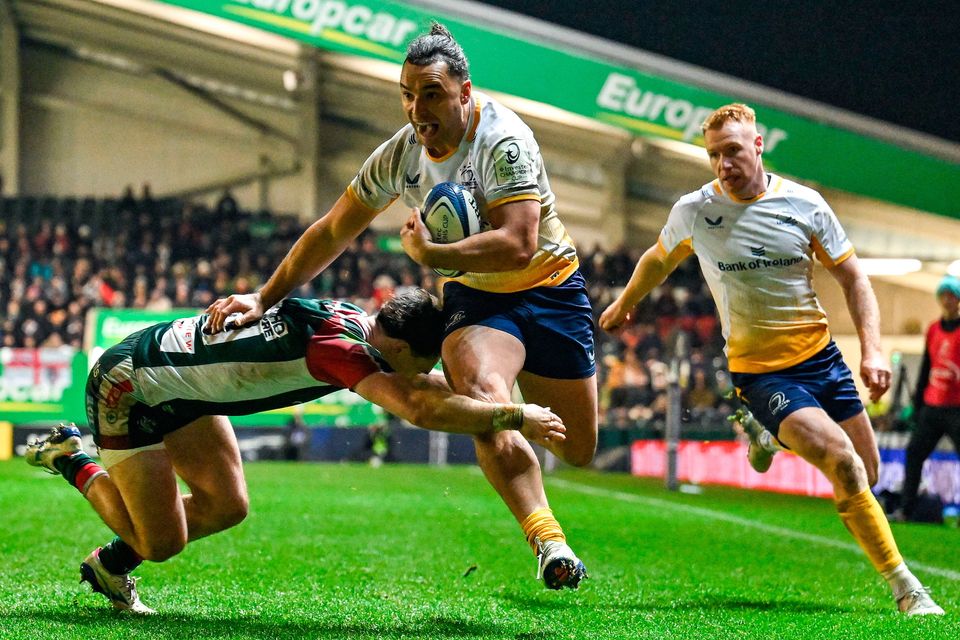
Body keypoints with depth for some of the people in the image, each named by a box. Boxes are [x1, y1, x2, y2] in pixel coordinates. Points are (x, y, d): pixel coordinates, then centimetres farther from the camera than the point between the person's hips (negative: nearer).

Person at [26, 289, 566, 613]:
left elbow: (419, 386, 13)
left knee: (226, 507, 6)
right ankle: (72, 459, 15)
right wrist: (517, 418, -35)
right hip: (129, 387, -9)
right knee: (161, 543, -6)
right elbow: (421, 408, -43)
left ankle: (112, 563, 24)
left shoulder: (355, 320, -5)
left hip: (179, 390, 9)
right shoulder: (339, 346, -32)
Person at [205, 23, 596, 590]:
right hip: (474, 296, 2)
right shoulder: (400, 154, -9)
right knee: (483, 401, -32)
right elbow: (333, 232, 2)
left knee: (579, 450, 5)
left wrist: (428, 254, -34)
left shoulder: (504, 142, -25)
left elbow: (518, 246, -35)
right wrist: (264, 298, 2)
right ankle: (548, 542, -30)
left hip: (549, 285, -2)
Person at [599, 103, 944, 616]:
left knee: (865, 474, 2)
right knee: (840, 458, -23)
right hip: (758, 371, -3)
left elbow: (852, 277, 4)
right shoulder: (693, 211, -5)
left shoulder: (805, 204, -4)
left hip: (820, 355, 3)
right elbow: (658, 259, 17)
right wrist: (624, 304, 33)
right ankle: (904, 587, -16)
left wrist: (871, 349, -7)